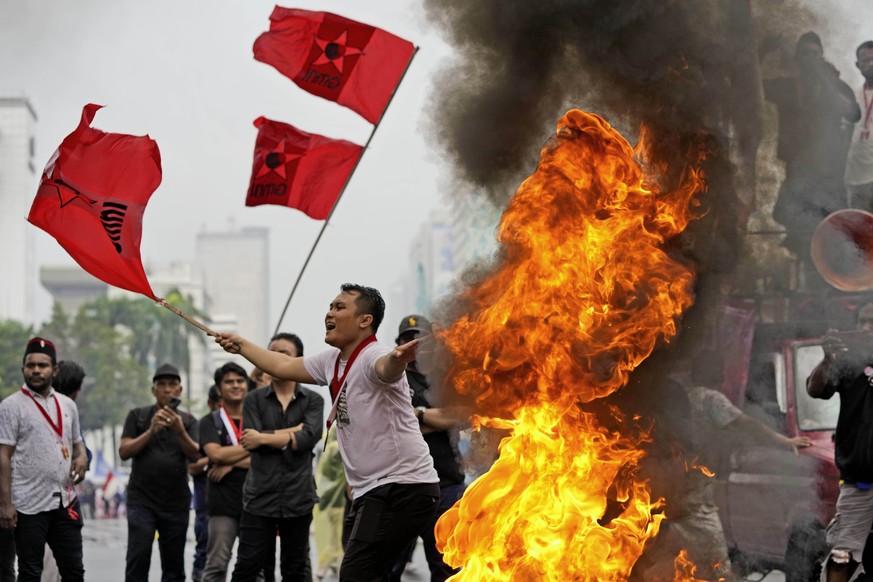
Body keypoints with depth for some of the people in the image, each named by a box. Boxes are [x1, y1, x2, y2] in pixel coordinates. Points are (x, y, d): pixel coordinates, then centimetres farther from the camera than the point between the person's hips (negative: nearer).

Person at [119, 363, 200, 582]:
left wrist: (180, 431, -21)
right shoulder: (137, 416, 7)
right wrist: (151, 431, -15)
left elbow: (195, 455, -4)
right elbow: (124, 452, -2)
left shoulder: (188, 421, 10)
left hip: (176, 503, 2)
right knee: (138, 560, -12)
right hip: (142, 500, -2)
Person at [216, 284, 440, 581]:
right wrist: (241, 345, 38)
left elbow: (387, 367, -42)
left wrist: (398, 357, -65)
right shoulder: (333, 361, 12)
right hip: (373, 490, 10)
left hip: (403, 487, -10)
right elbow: (284, 365, 29)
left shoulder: (372, 357, -17)